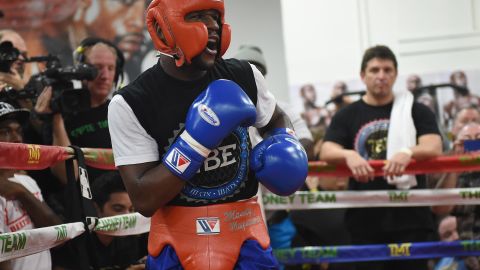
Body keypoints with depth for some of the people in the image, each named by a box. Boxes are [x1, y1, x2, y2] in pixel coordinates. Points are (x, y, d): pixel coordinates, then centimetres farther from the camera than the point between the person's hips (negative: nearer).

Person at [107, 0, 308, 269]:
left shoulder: (244, 76, 0)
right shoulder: (131, 104, -11)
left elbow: (276, 121, 21)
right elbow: (145, 200, -16)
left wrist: (284, 145, -2)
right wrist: (198, 139, -23)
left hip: (245, 232, 3)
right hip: (178, 240, -2)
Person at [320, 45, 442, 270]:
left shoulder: (415, 111, 8)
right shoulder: (347, 116, 11)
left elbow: (434, 147, -8)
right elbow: (327, 152, -4)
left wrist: (407, 153, -30)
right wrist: (349, 155, -27)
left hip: (410, 217, -1)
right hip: (366, 219, 1)